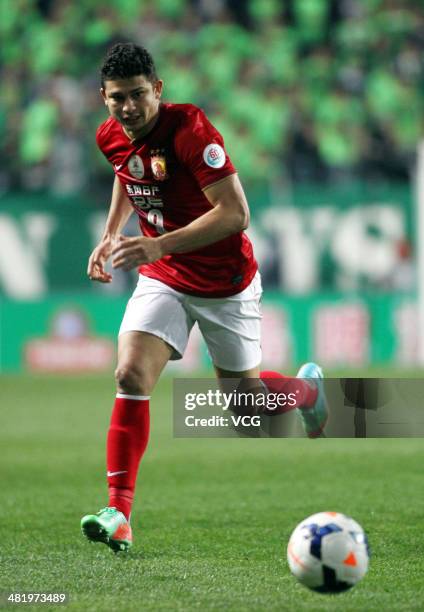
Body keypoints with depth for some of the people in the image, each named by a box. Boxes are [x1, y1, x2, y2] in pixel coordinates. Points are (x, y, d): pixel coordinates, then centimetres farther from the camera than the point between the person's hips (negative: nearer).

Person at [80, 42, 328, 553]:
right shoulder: (111, 137, -5)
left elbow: (235, 213, -30)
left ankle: (308, 391, 47)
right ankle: (119, 515, -20)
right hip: (162, 279, 4)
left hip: (225, 282, -4)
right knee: (131, 376, -19)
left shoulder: (188, 128, -26)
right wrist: (111, 234, 8)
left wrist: (158, 246, -35)